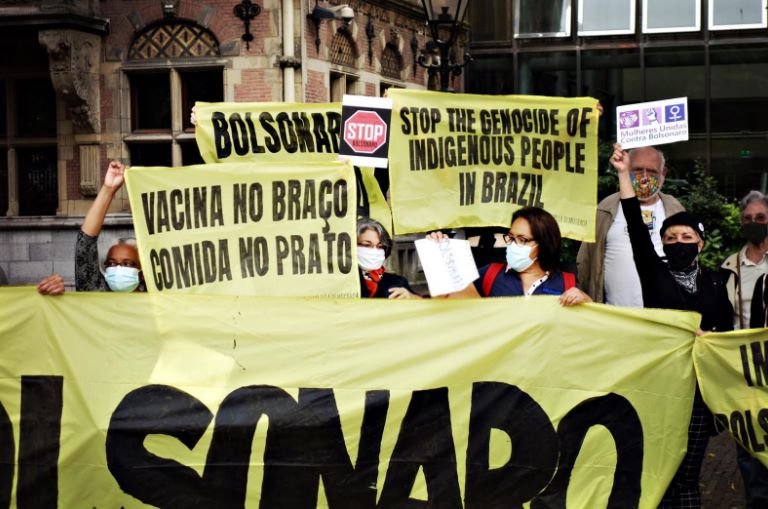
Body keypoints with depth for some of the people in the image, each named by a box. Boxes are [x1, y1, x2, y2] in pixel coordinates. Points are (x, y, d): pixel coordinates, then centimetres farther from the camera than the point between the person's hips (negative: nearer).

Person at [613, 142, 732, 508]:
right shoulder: (654, 274, 5)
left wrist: (708, 335, -11)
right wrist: (624, 175, -14)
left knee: (686, 476, 1)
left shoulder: (715, 283, 10)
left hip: (699, 383, 1)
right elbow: (636, 228, -6)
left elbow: (727, 332, 12)